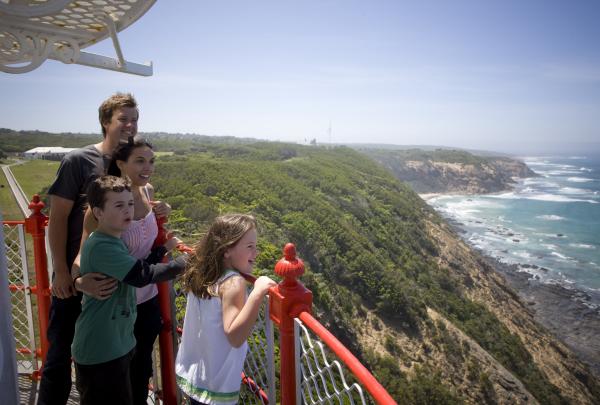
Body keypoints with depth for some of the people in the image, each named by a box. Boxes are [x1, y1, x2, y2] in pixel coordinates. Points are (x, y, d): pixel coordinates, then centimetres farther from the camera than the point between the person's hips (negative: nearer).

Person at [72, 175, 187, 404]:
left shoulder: (113, 241, 8)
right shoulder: (101, 246, -24)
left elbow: (137, 269, 13)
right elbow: (142, 276, -29)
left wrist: (163, 249, 4)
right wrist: (182, 263, -18)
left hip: (117, 346, 9)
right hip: (100, 353, -9)